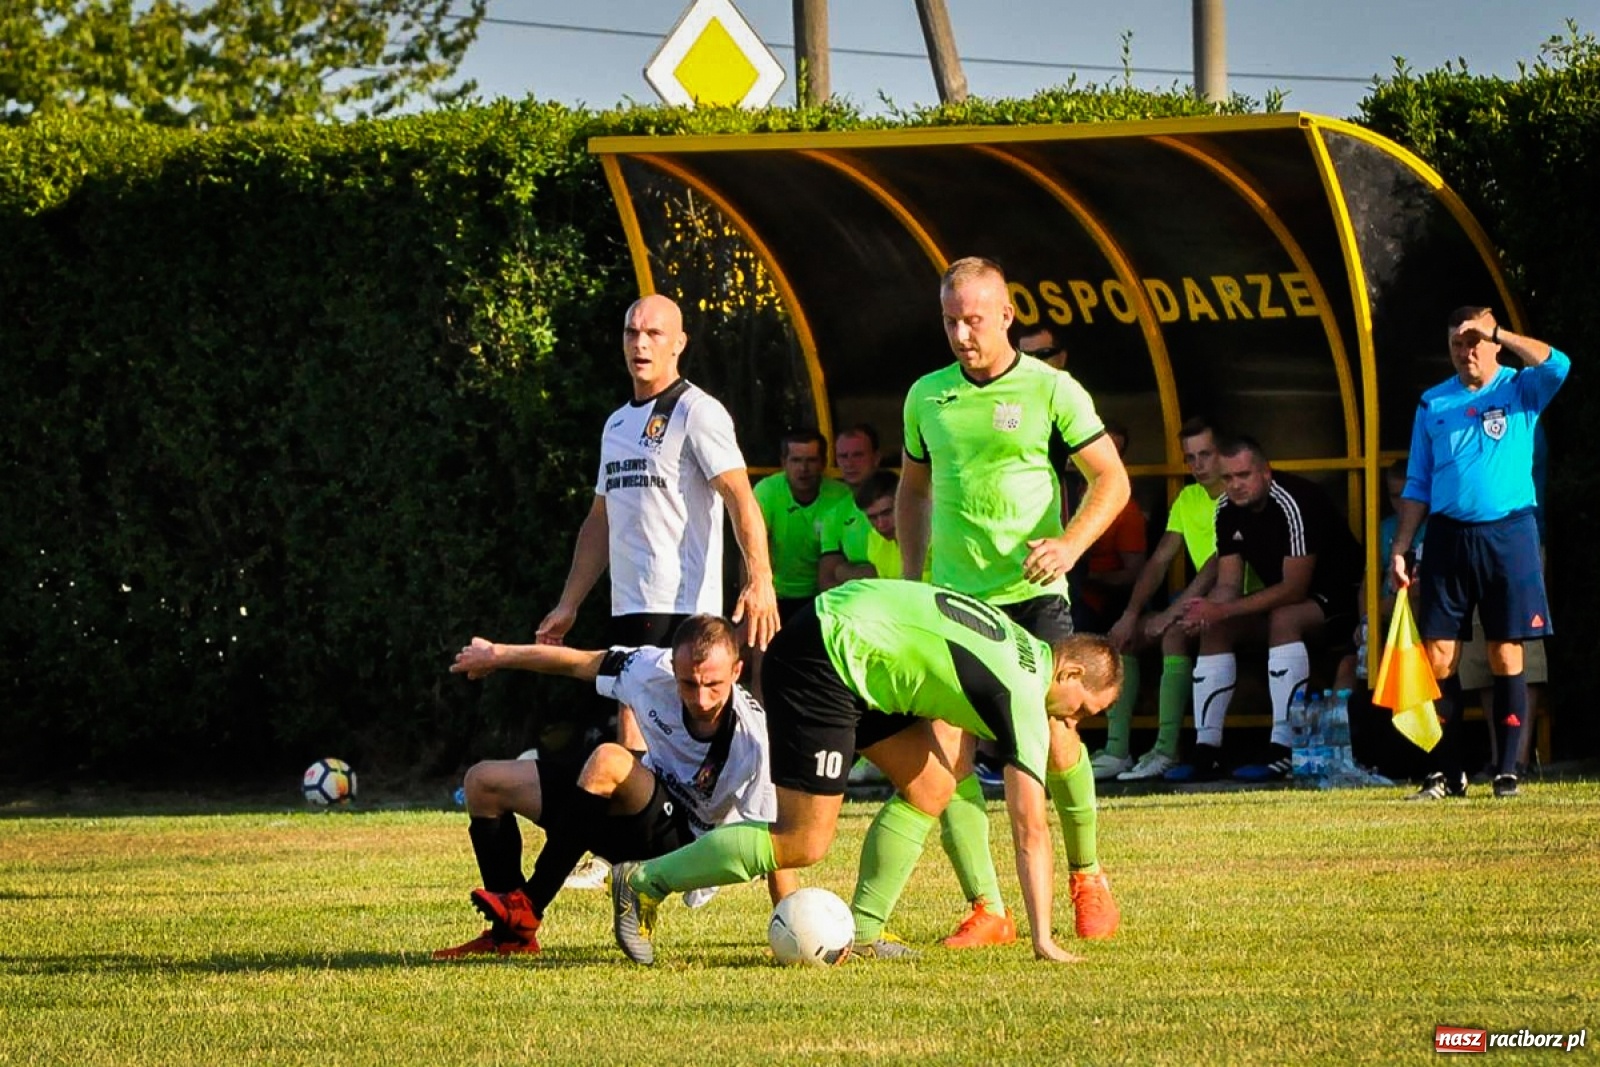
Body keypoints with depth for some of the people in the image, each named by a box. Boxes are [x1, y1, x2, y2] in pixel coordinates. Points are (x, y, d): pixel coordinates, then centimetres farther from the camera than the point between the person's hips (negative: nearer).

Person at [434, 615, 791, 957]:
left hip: (684, 846, -7)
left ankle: (527, 909, -25)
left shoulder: (751, 738, -29)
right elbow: (582, 663, 1)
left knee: (609, 760, -35)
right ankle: (511, 934, 6)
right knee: (483, 782, 6)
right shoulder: (653, 670, -16)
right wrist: (499, 655, 14)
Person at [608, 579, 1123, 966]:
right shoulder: (1026, 695, -14)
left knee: (931, 788, 8)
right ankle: (645, 883, 1)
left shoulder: (1027, 647, 13)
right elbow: (1031, 829, -15)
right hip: (823, 657, -10)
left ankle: (862, 933, 12)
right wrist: (1042, 940, -14)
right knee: (805, 843, -8)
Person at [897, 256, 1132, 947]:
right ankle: (986, 910, -5)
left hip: (1032, 594, -3)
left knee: (1053, 736, -9)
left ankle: (1087, 877, 17)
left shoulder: (1051, 390, -2)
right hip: (952, 599, 3)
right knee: (948, 748, -10)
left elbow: (1112, 479, -2)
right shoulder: (926, 397, 9)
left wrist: (1071, 542, -19)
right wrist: (910, 579, 15)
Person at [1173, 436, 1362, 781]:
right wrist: (1207, 611, -27)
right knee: (1214, 630, -5)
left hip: (1339, 597, -9)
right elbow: (1228, 585, -2)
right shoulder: (1228, 510, -2)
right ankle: (1207, 750, -7)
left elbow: (1294, 588, -29)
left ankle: (1284, 750, -38)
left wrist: (1223, 611, -33)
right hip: (1283, 596, 9)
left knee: (1284, 619, -35)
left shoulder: (1294, 503, -27)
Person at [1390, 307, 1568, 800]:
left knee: (1506, 657, -2)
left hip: (1508, 535, -3)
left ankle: (1507, 772, 3)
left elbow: (1556, 365, -21)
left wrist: (1496, 331, -16)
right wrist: (1400, 548, 6)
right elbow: (1417, 485, 14)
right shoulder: (1432, 404, 12)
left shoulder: (1522, 390, 3)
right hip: (1448, 537, 3)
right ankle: (1446, 773, 4)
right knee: (1438, 656, -2)